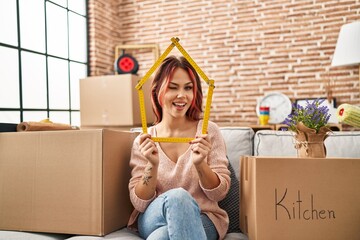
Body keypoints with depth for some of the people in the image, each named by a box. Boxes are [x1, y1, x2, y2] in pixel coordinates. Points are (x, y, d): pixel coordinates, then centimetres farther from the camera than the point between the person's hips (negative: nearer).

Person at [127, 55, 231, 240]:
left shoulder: (208, 131, -2)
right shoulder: (143, 141, -1)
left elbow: (219, 193, -4)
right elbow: (139, 203, -5)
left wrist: (200, 164, -23)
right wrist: (152, 165, -22)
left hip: (202, 219, -2)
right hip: (153, 219, 2)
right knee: (176, 197, -32)